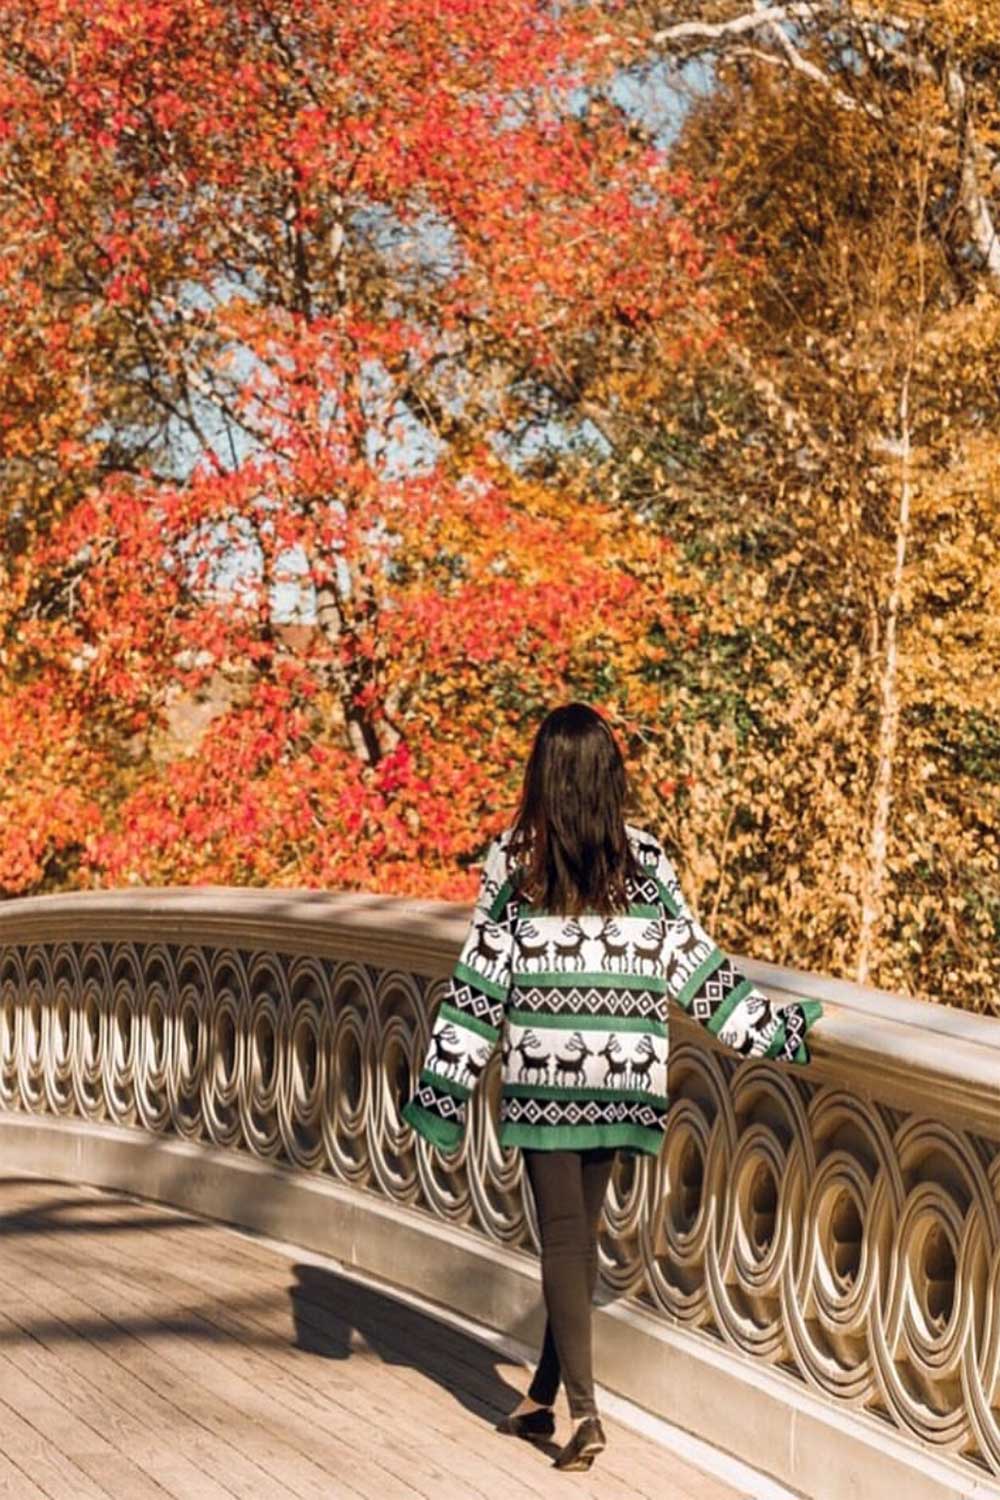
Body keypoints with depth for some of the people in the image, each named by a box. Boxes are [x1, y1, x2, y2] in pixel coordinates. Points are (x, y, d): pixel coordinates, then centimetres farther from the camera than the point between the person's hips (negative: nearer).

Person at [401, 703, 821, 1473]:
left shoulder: (513, 860, -6)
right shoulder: (644, 858, 0)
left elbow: (481, 977, -6)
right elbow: (694, 960, 1)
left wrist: (443, 1087, -1)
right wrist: (772, 1028, 11)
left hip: (544, 1073, -3)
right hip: (622, 1075, 3)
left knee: (562, 1237, 2)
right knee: (580, 1233, 14)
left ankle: (583, 1410, -7)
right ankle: (545, 1393, 24)